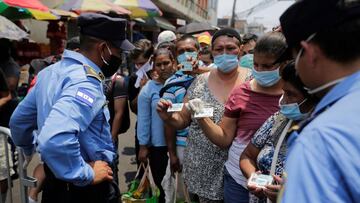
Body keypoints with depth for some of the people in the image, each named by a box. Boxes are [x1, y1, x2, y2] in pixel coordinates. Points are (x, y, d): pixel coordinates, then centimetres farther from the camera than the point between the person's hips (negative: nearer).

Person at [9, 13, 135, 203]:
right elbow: (54, 140, -41)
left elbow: (18, 120, 14)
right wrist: (87, 175, -27)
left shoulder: (51, 71, 3)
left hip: (55, 181, 8)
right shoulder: (85, 83, -26)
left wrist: (28, 150, 31)